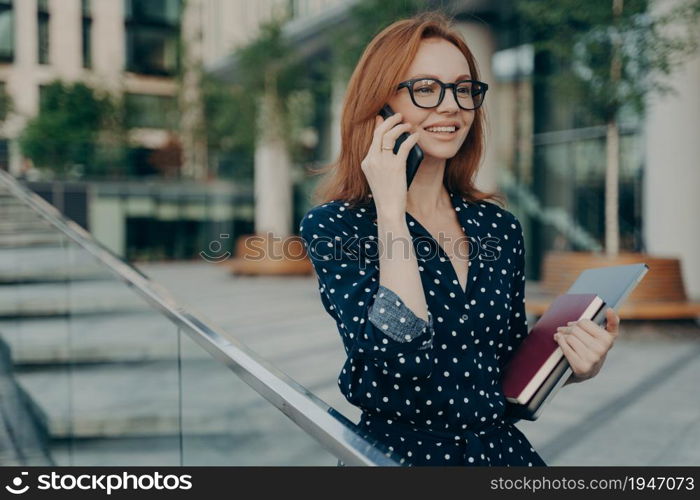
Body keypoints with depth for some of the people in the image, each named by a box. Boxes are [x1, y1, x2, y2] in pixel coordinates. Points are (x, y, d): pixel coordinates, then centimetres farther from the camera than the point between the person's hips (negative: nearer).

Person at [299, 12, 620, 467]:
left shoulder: (499, 227, 3)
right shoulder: (333, 226, -9)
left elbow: (512, 370, 12)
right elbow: (399, 351, -24)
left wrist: (573, 365, -7)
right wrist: (390, 207, -19)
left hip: (502, 449, 4)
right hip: (396, 452, -4)